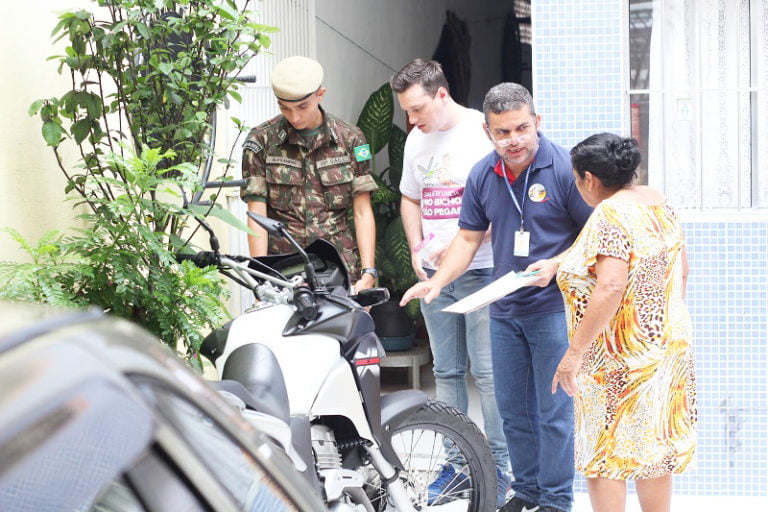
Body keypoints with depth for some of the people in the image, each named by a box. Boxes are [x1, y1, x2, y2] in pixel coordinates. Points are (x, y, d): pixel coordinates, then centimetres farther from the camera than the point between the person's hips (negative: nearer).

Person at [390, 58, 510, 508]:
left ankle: (499, 467, 5)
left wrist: (454, 242, -19)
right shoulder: (417, 139, 11)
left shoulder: (483, 133, -11)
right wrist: (417, 249, 7)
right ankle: (456, 463, 20)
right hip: (434, 273, 7)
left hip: (481, 271, -7)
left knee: (488, 372, -4)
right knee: (447, 371, 11)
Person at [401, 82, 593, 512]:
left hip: (553, 307, -6)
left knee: (553, 408, -1)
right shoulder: (483, 175, 5)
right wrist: (437, 281, -2)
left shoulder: (564, 167, -12)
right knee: (512, 408, 13)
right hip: (504, 310, 6)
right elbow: (469, 237, 12)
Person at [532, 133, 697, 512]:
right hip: (667, 346, 9)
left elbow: (611, 287, -29)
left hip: (620, 354, -9)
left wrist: (575, 351, -26)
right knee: (654, 446, 15)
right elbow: (680, 269, 16)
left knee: (603, 453, 1)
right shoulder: (658, 203, 7)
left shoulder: (610, 215, -20)